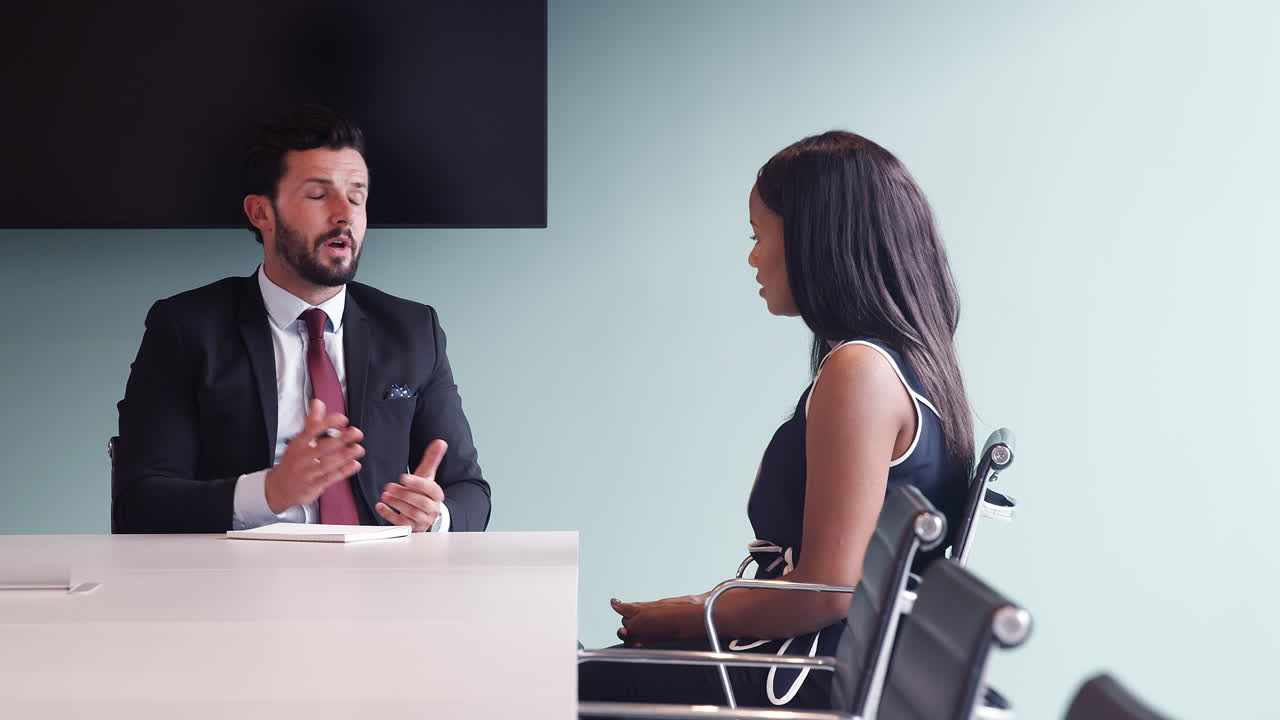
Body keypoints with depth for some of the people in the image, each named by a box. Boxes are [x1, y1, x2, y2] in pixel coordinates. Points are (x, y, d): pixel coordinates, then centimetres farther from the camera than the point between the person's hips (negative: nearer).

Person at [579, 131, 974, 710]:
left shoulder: (859, 371, -17)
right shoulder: (913, 362, 13)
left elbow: (827, 591, -21)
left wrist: (689, 617, -7)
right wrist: (705, 607, 11)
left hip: (811, 683, -10)